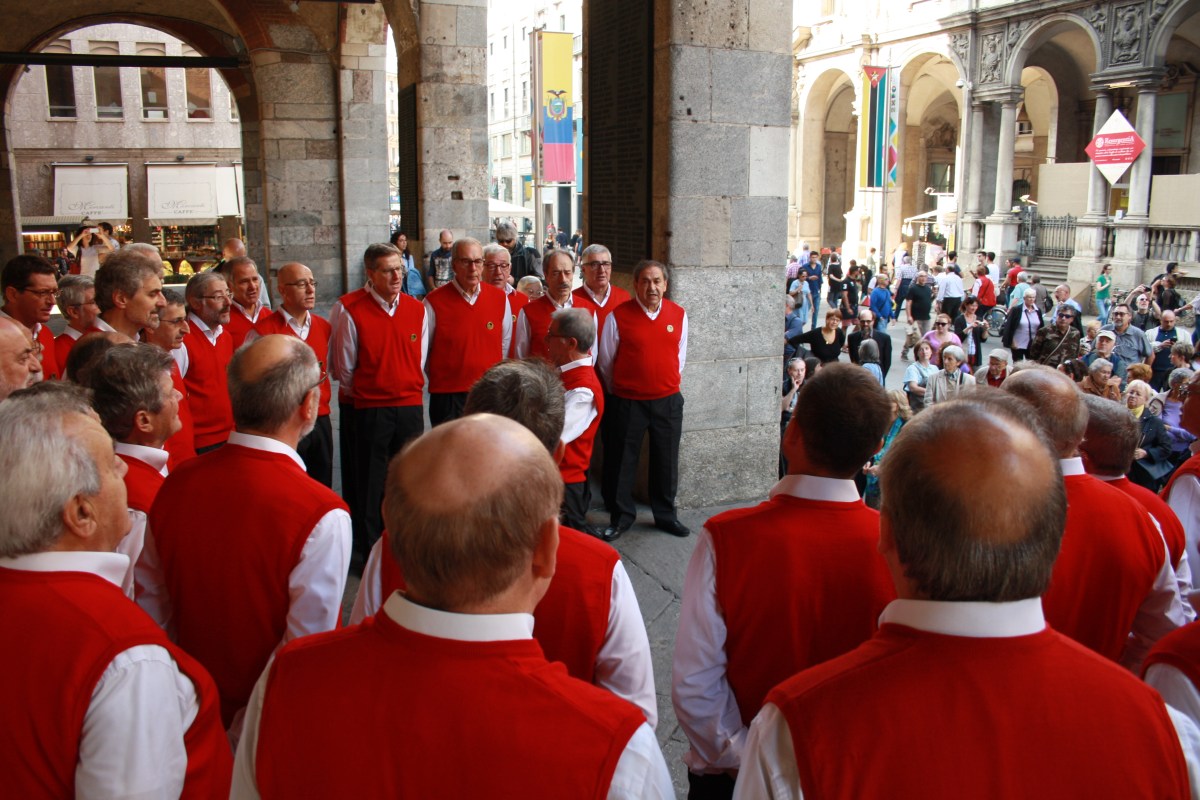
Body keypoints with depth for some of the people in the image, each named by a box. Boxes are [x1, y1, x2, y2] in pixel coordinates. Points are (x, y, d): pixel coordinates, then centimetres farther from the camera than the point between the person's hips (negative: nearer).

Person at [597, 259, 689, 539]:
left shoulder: (678, 314, 2)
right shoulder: (618, 315, -8)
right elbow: (605, 361, 3)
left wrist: (669, 385, 13)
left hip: (668, 401, 3)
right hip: (628, 401, -2)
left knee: (666, 461, 12)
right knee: (623, 461, 7)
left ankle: (666, 515, 29)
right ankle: (621, 517, 23)